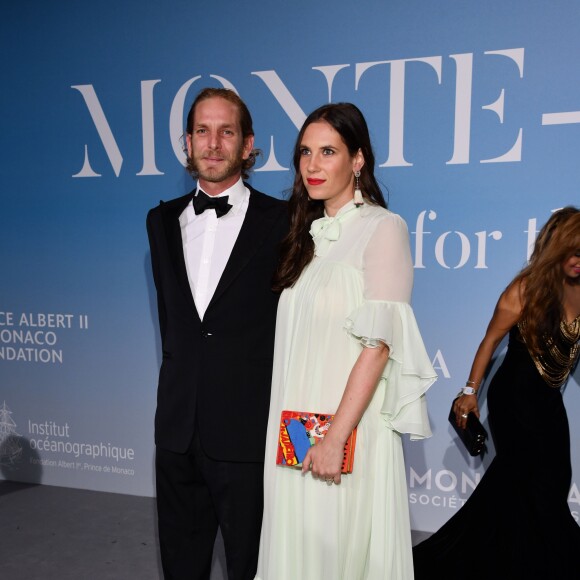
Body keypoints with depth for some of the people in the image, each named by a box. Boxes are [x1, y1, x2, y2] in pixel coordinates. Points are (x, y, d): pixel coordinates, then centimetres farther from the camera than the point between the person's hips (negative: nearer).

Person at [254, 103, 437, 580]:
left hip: (348, 428, -6)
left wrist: (336, 437, -19)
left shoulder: (383, 228, -9)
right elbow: (294, 341, 12)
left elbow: (378, 343, -16)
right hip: (293, 429, 6)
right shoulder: (308, 235, 12)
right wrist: (291, 430, 6)